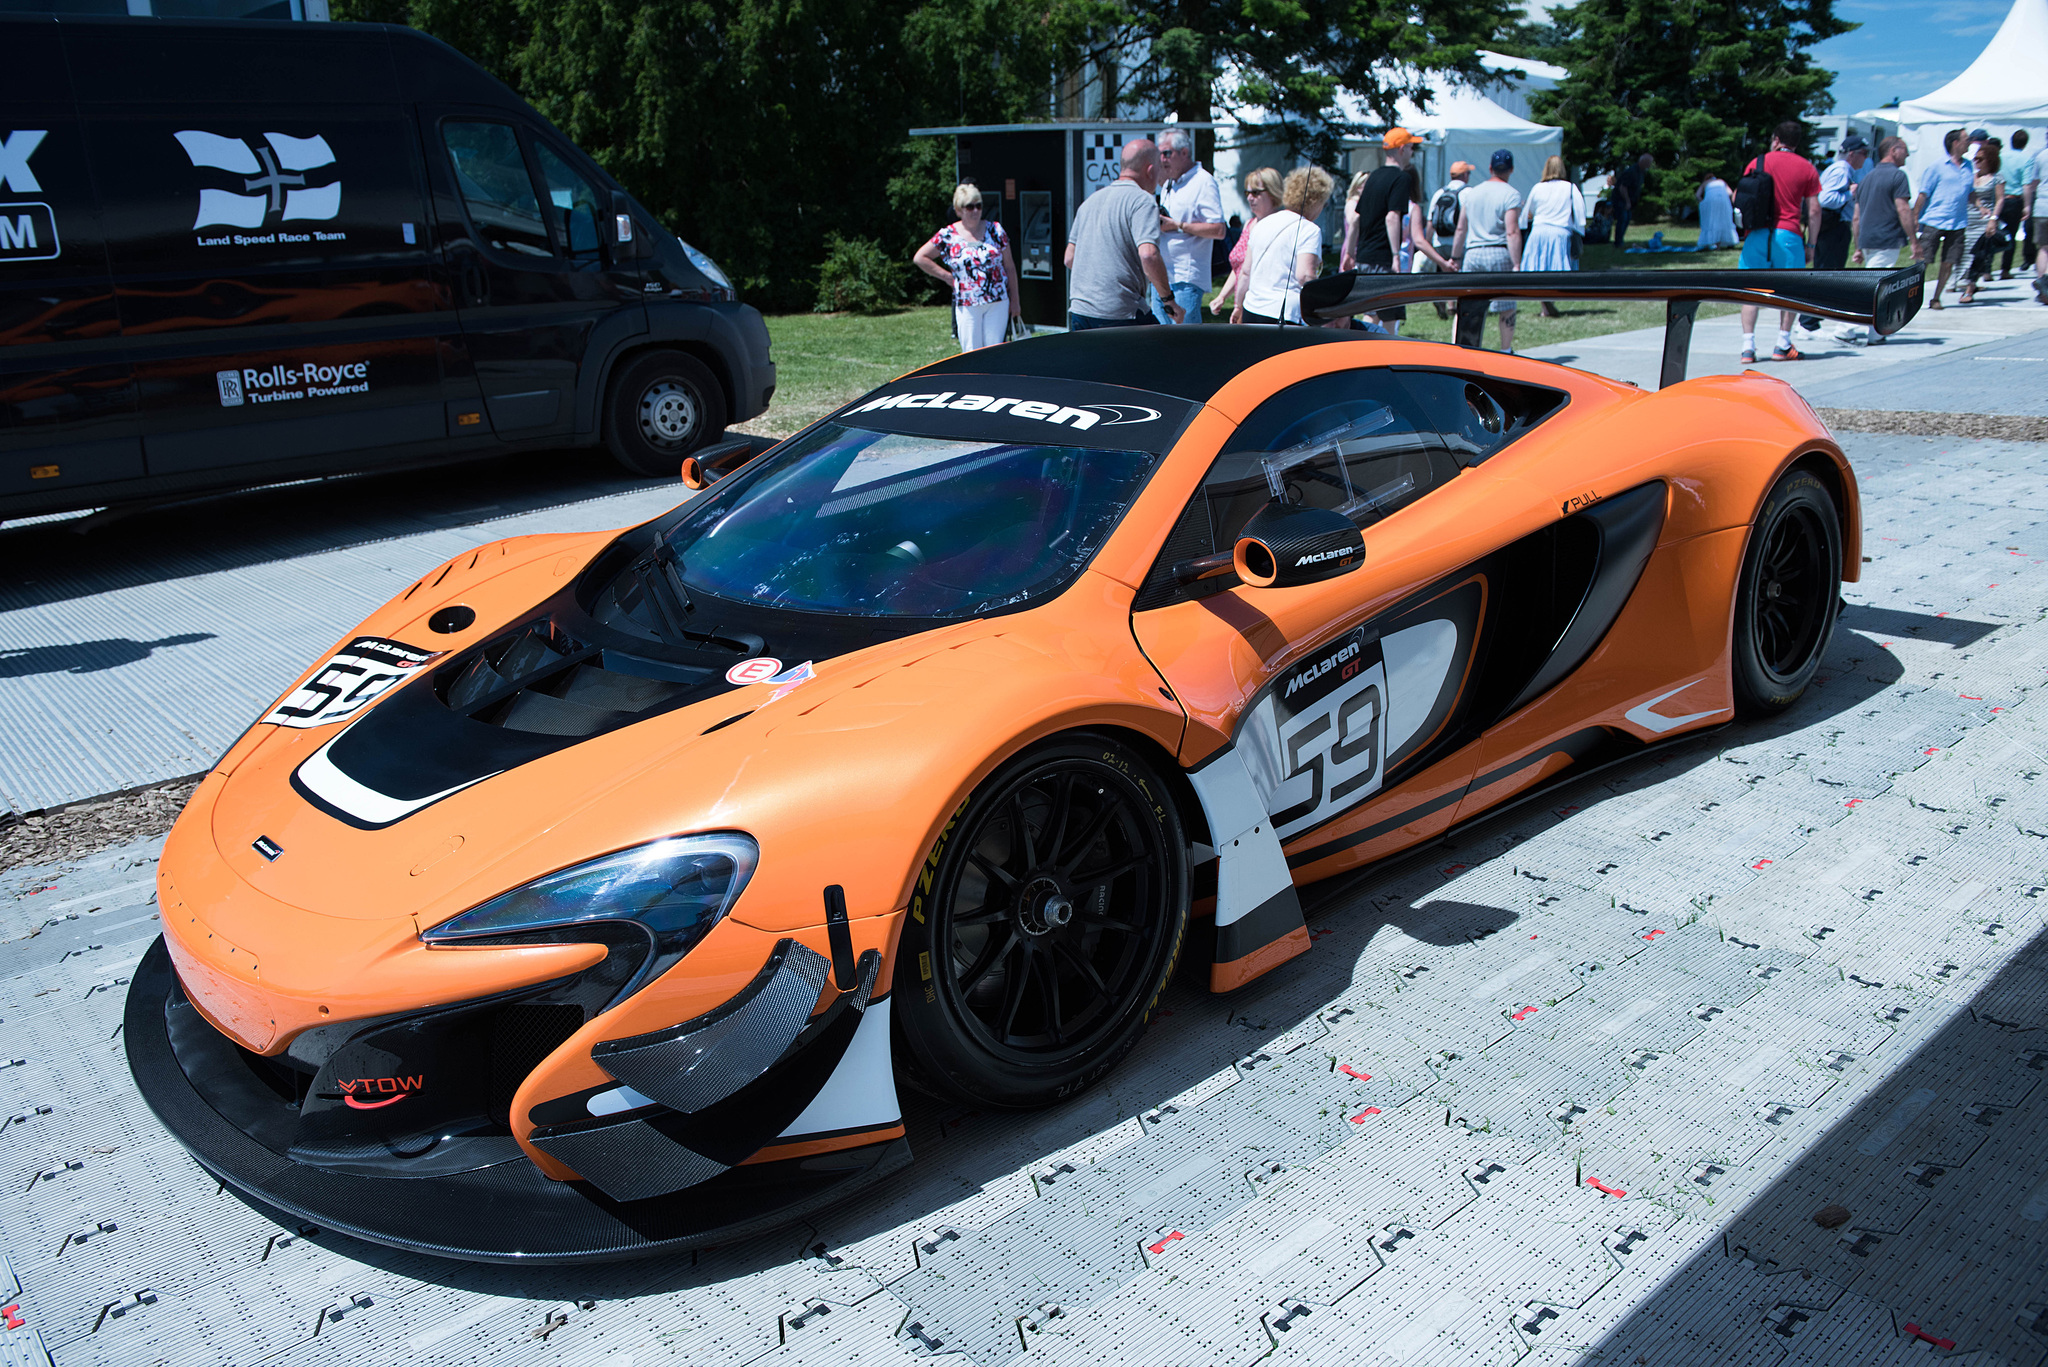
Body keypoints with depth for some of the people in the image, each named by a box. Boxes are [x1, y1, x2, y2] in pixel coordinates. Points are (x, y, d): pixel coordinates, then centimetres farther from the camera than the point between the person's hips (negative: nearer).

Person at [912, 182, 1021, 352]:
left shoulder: (995, 230, 5)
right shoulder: (948, 236, 0)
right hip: (967, 305, -1)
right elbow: (920, 258, 7)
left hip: (998, 302, 1)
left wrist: (1015, 299, 11)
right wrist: (947, 276, 2)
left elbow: (1009, 266, 11)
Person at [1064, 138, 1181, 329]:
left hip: (1078, 310, 7)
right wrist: (1169, 299, -12)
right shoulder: (1142, 200, -6)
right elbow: (1148, 254, -21)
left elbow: (1070, 258, 20)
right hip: (1120, 314, -7)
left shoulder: (1091, 200, 18)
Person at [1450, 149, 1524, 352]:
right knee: (1506, 308, 7)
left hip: (1472, 254, 4)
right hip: (1499, 253, -4)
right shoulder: (1511, 194, -4)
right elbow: (1512, 232, -13)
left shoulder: (1471, 193, 12)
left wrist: (1455, 259, 20)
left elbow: (1460, 230, 13)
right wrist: (1517, 264, -15)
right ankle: (1506, 351, 14)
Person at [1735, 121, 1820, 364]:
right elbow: (1814, 210, 4)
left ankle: (1748, 347, -4)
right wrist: (1811, 244, 9)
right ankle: (1783, 346, 10)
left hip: (1757, 234, 1)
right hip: (1788, 234, 0)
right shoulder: (1807, 168, 6)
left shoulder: (1759, 162, 7)